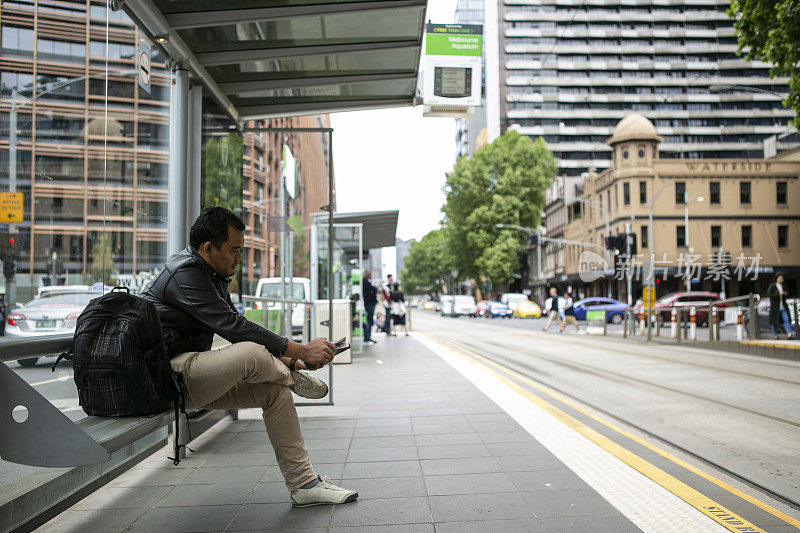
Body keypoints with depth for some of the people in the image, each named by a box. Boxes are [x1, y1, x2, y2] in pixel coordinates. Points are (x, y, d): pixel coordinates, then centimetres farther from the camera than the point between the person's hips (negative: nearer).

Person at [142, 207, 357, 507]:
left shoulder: (214, 276, 15)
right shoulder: (184, 272, -17)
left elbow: (234, 330, 15)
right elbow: (232, 326, -25)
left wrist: (286, 359, 2)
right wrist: (301, 352, -23)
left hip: (195, 375, 10)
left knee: (275, 389, 0)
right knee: (251, 354, -34)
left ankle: (304, 484, 4)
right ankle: (290, 377, 1)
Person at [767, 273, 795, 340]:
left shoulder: (783, 286, 13)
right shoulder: (772, 286, -3)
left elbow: (787, 296, 20)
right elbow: (769, 294, -13)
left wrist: (786, 294, -3)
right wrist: (778, 294, -19)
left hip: (783, 307, 4)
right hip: (775, 307, -4)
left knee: (786, 320, -8)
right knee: (775, 321, 2)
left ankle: (789, 334, -15)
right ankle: (775, 334, 13)